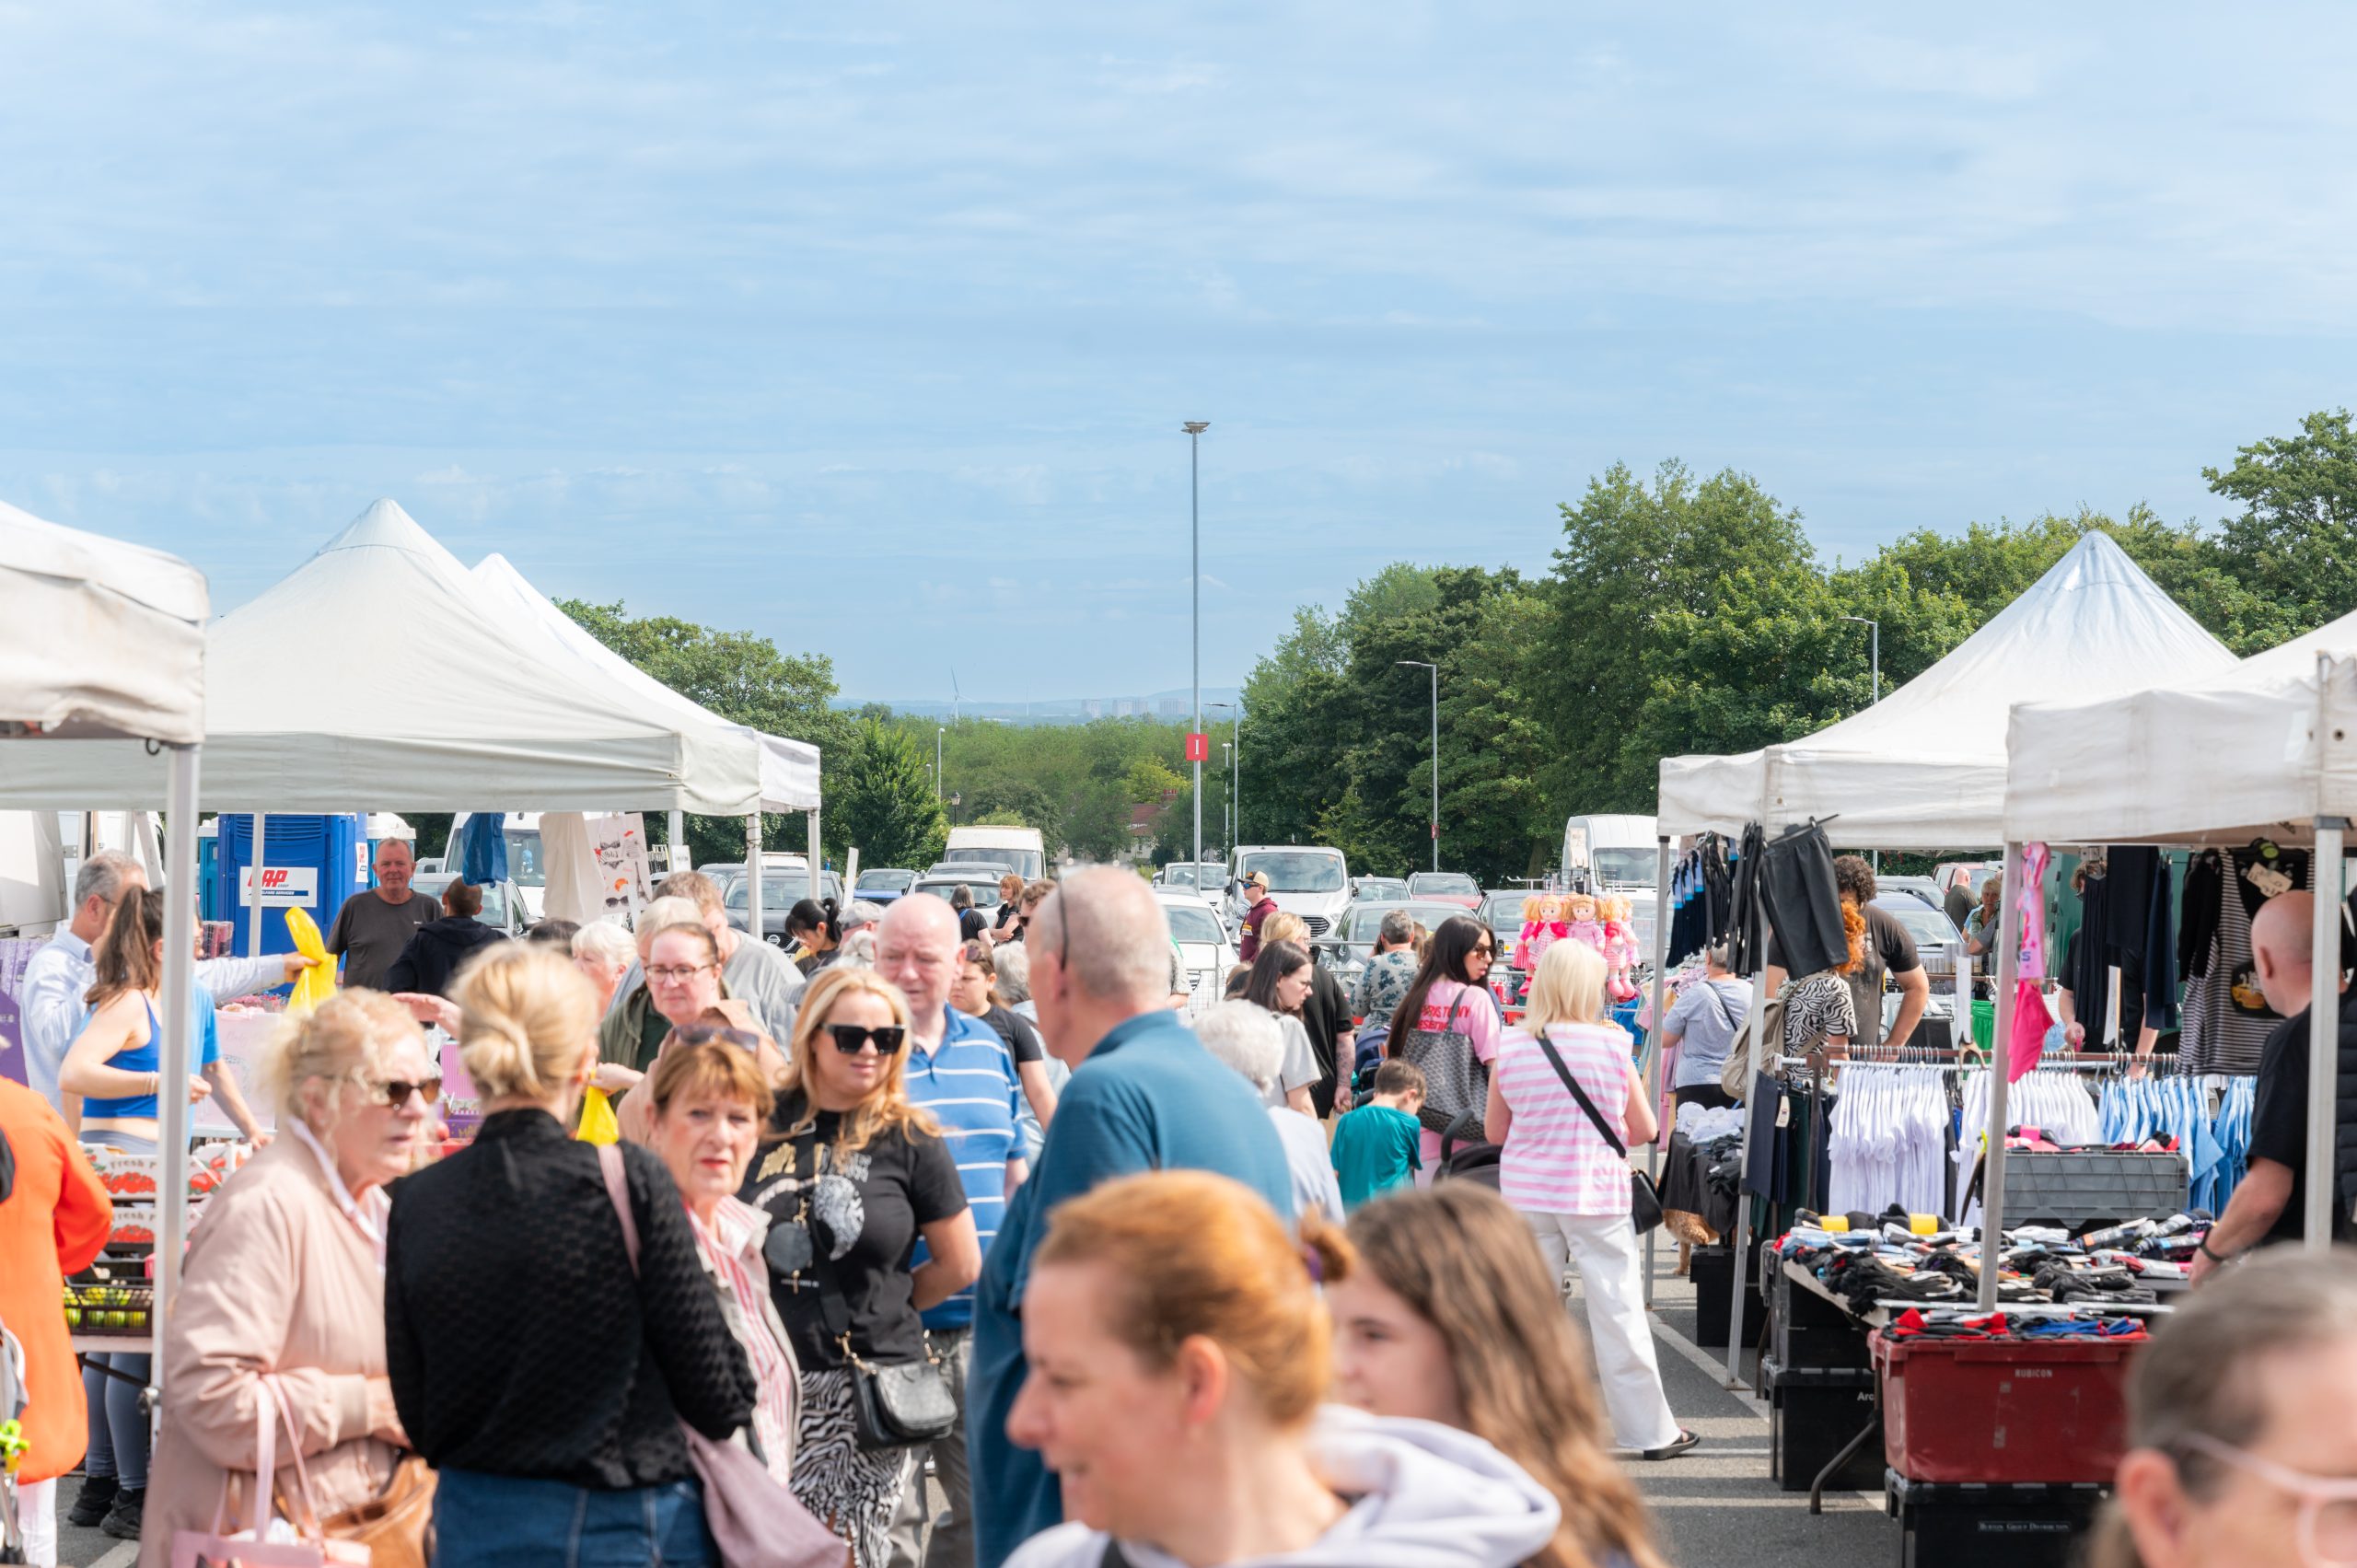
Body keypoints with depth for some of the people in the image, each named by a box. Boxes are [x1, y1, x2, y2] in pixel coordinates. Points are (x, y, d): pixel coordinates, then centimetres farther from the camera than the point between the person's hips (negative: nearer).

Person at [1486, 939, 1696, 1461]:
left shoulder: (1511, 1047, -3)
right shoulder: (1612, 1045, -7)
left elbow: (1494, 1131, 7)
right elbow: (1645, 1129, 1)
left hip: (1526, 1195, 2)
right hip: (1596, 1193, -2)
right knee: (1618, 1313, 5)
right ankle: (1651, 1430, 12)